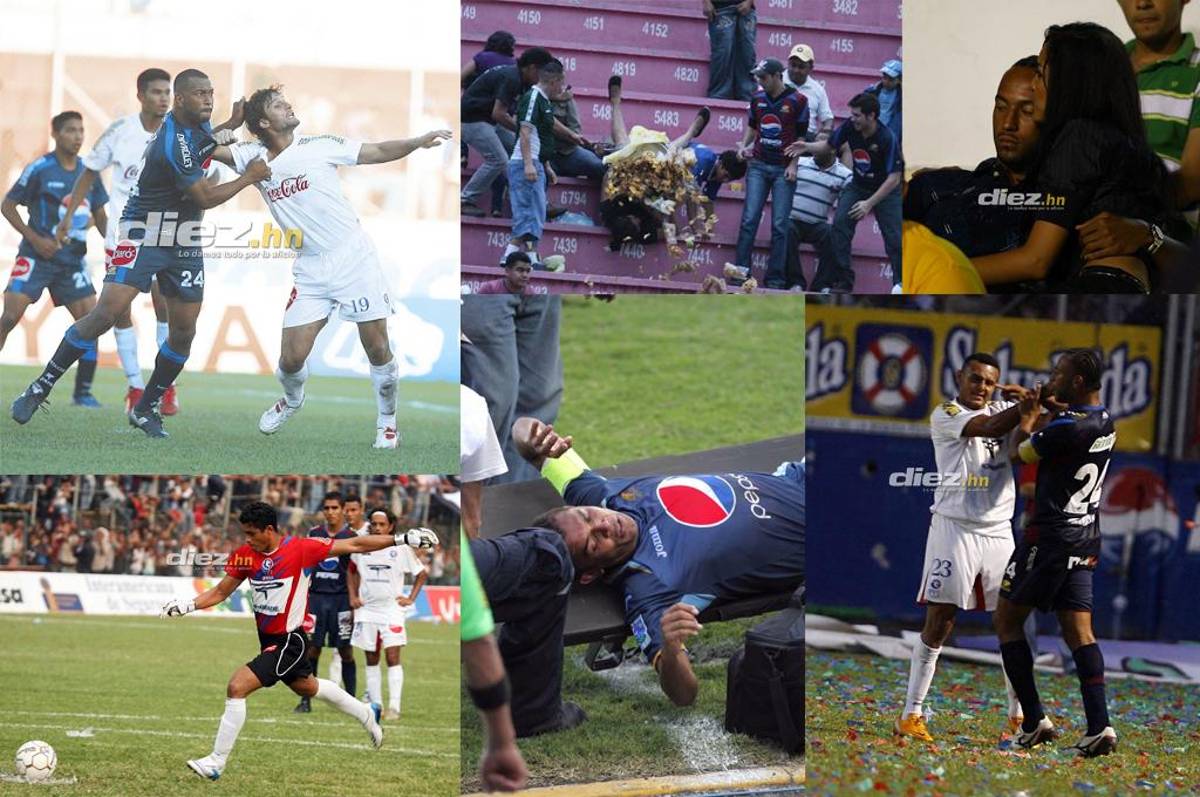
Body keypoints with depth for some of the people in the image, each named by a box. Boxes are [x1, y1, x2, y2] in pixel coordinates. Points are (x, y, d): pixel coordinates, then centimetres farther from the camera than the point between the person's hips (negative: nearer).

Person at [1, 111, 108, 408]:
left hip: (73, 259, 5)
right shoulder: (40, 169, -8)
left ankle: (83, 392, 7)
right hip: (37, 257, -5)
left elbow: (100, 216, 16)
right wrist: (35, 239, -13)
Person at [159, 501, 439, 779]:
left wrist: (402, 539, -13)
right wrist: (186, 606, -10)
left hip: (288, 642, -7)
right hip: (268, 639, 7)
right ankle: (366, 714, 53)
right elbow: (220, 592, 5)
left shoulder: (302, 548, -20)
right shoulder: (245, 555, -5)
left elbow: (354, 546, -13)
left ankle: (216, 762, -8)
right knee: (307, 686, 28)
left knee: (237, 687, -19)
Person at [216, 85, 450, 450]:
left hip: (354, 258, -2)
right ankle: (292, 400, 30)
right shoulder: (254, 158, 4)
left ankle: (387, 420, 17)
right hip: (310, 272, 2)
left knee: (378, 349, -4)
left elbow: (378, 152, -3)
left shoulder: (318, 146, -3)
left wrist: (419, 142, -17)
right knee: (291, 358, -3)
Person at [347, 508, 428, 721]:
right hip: (367, 608, 3)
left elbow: (421, 573, 9)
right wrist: (353, 596, 10)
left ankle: (394, 707, -15)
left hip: (392, 609, -3)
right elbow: (352, 571, 21)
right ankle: (375, 705, 13)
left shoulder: (401, 549, -2)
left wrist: (411, 598, 2)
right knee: (371, 659, 7)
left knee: (393, 657, -12)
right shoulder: (361, 547, 5)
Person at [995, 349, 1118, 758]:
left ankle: (1035, 720, 0)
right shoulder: (1105, 422, 7)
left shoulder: (1066, 428, -20)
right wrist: (1045, 405, 27)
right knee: (1079, 630, 5)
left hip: (1050, 536, -8)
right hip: (1085, 543, 8)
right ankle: (1099, 726, -9)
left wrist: (1027, 422, 13)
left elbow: (1021, 453, -3)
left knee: (1007, 619, 5)